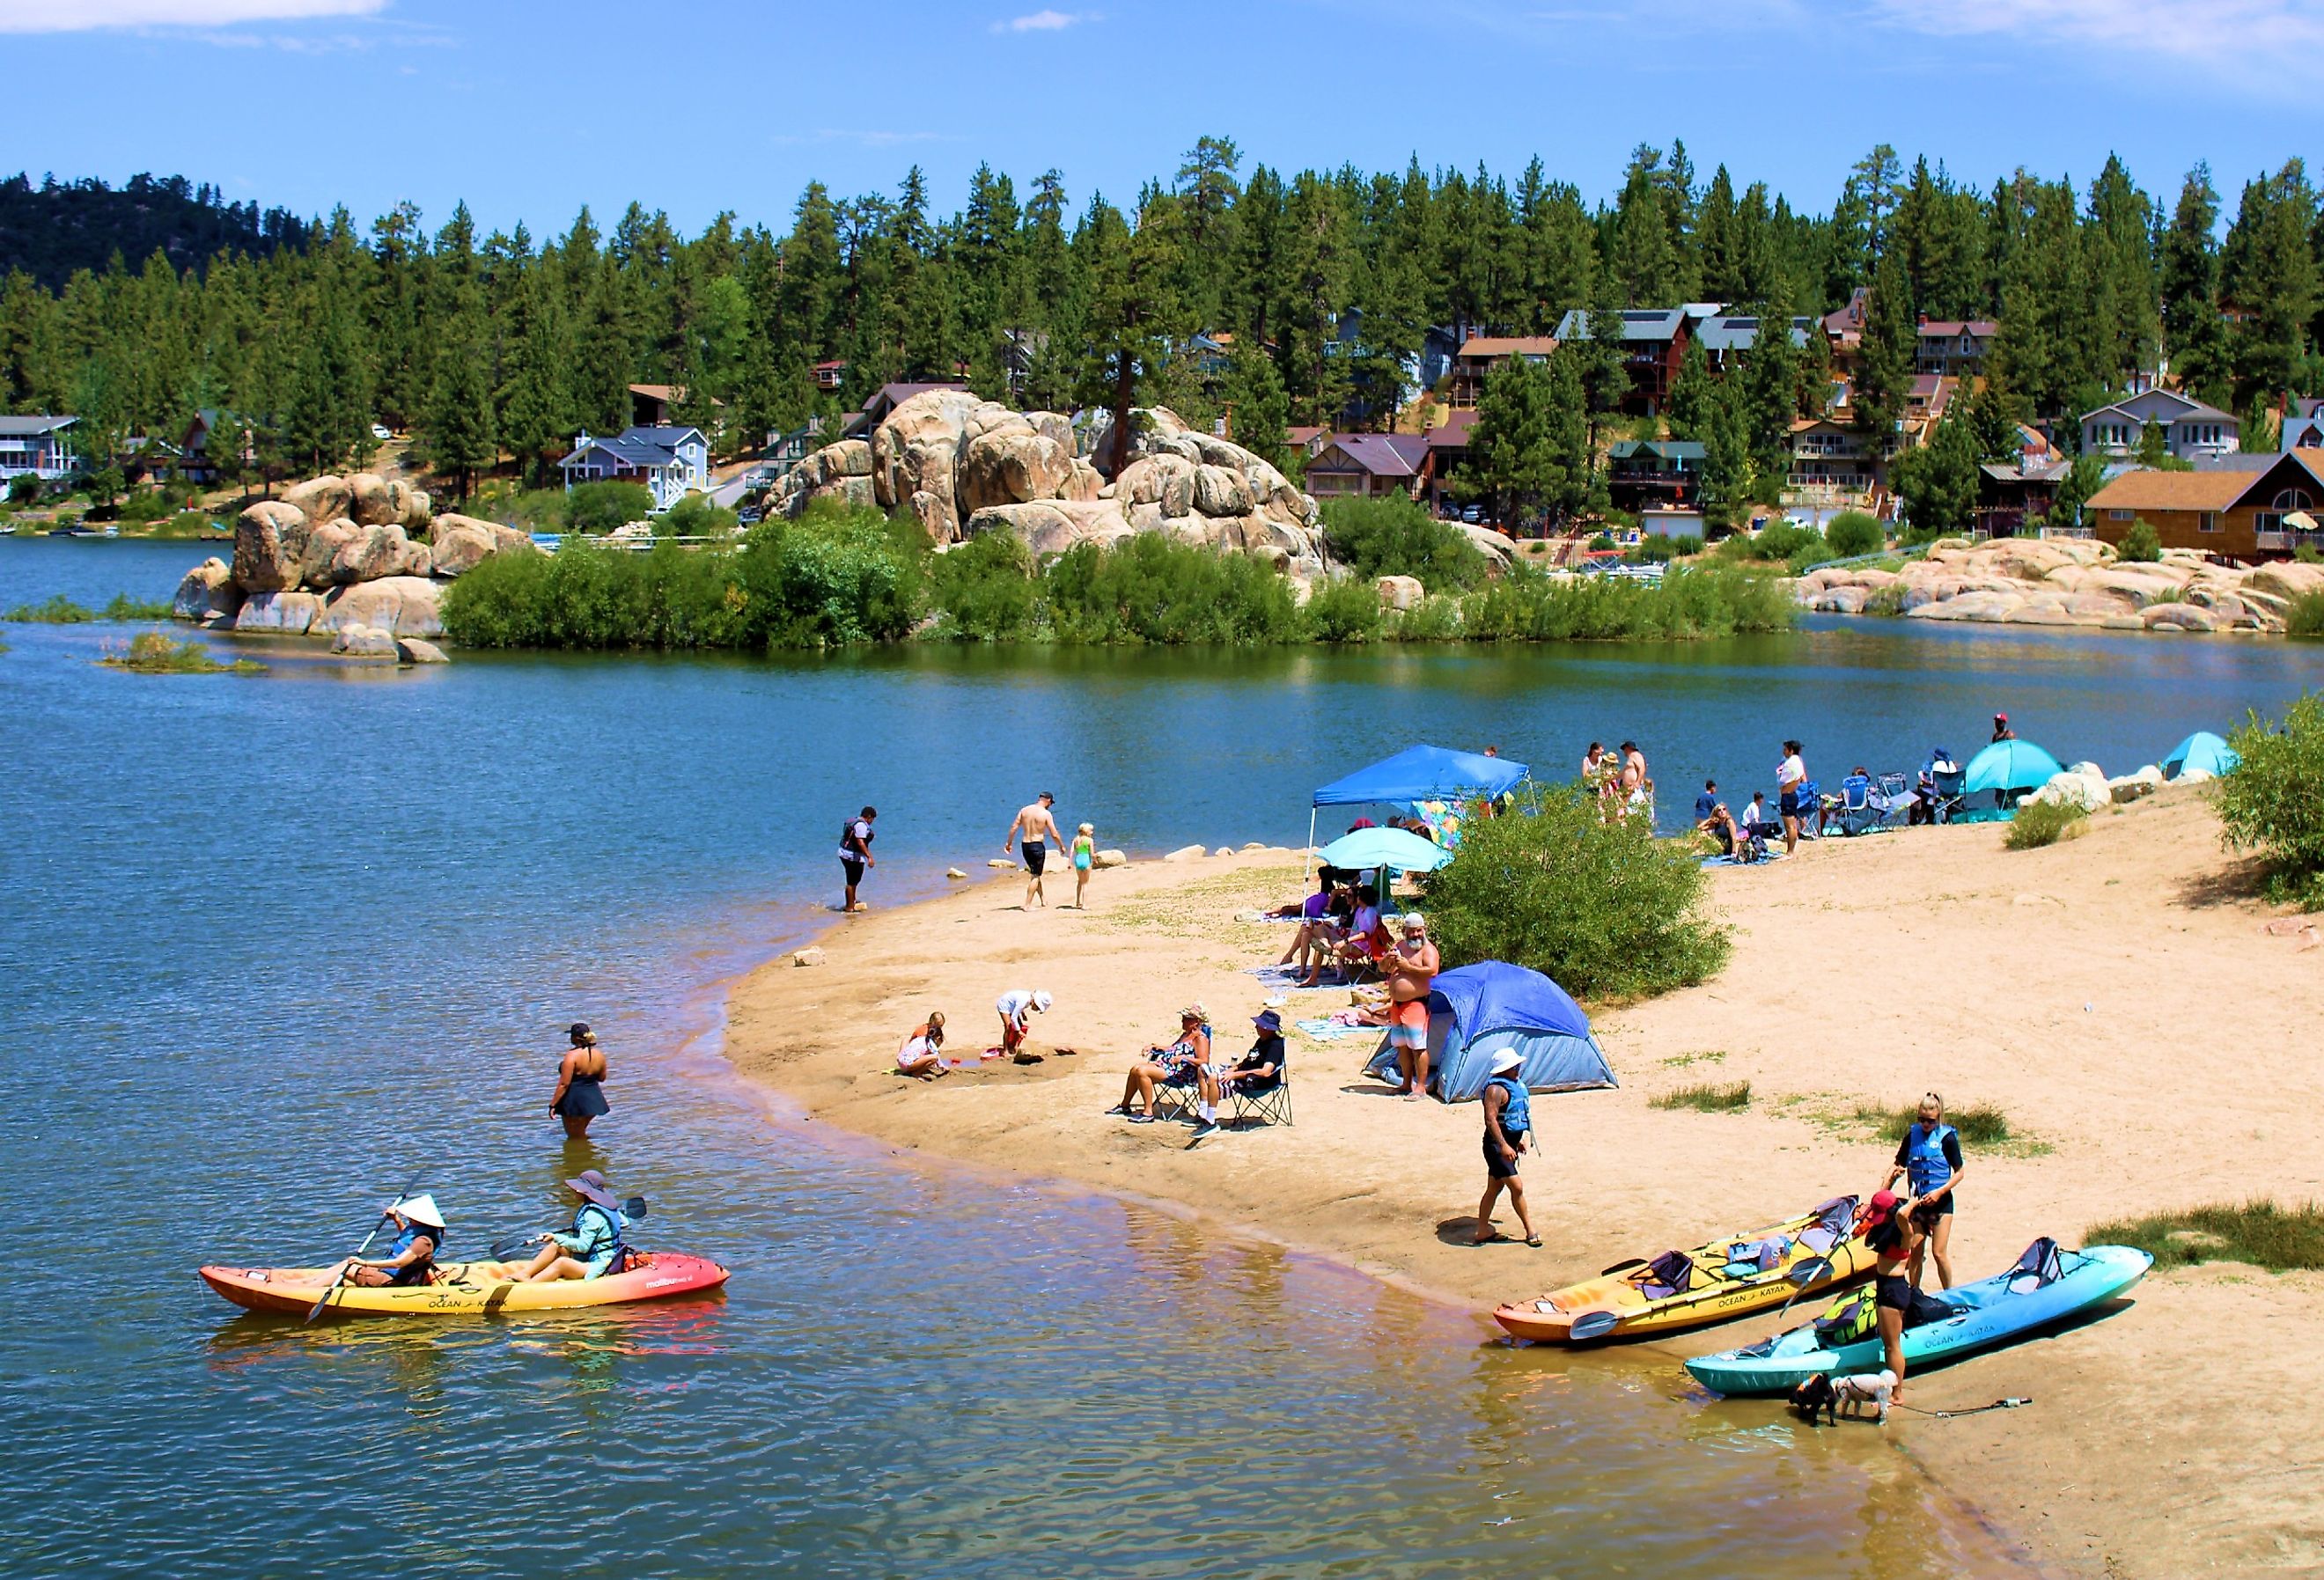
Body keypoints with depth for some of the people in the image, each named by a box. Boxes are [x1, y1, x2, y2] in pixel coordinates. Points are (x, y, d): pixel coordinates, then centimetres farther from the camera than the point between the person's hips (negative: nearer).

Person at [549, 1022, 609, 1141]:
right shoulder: (599, 1054, 0)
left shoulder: (572, 1056, -20)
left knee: (575, 1139, 6)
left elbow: (564, 1084, -21)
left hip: (575, 1101, -7)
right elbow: (602, 1078, 13)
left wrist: (553, 1104, -16)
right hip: (593, 1099, 7)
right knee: (581, 1134, 27)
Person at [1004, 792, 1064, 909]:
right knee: (1035, 876, 3)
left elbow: (1014, 827, 0)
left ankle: (1043, 898, 37)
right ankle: (1027, 905, 0)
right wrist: (1062, 846, 4)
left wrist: (1008, 843, 8)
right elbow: (1054, 835, -12)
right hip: (1037, 846, -6)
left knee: (1034, 873, 23)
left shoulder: (1024, 810, 2)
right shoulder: (1046, 814, -12)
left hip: (1025, 845, 6)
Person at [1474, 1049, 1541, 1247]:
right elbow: (1491, 1119, -27)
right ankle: (1530, 1231, 1)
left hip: (1508, 1143, 10)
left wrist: (1518, 1140, 29)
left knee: (1494, 1189, 13)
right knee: (1517, 1187, -8)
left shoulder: (1513, 1085, 12)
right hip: (1497, 1146, -10)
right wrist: (1503, 1146, -32)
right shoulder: (1496, 1089, -19)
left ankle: (1483, 1231, 19)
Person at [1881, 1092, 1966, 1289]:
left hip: (1941, 1201, -4)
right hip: (1918, 1201, 4)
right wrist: (1883, 1189, -4)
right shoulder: (1912, 1134, 2)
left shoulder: (1947, 1137, -9)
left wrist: (1940, 1192, -16)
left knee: (1939, 1252, -5)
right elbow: (1898, 1165, 8)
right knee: (1915, 1251, 7)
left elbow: (1960, 1171, -6)